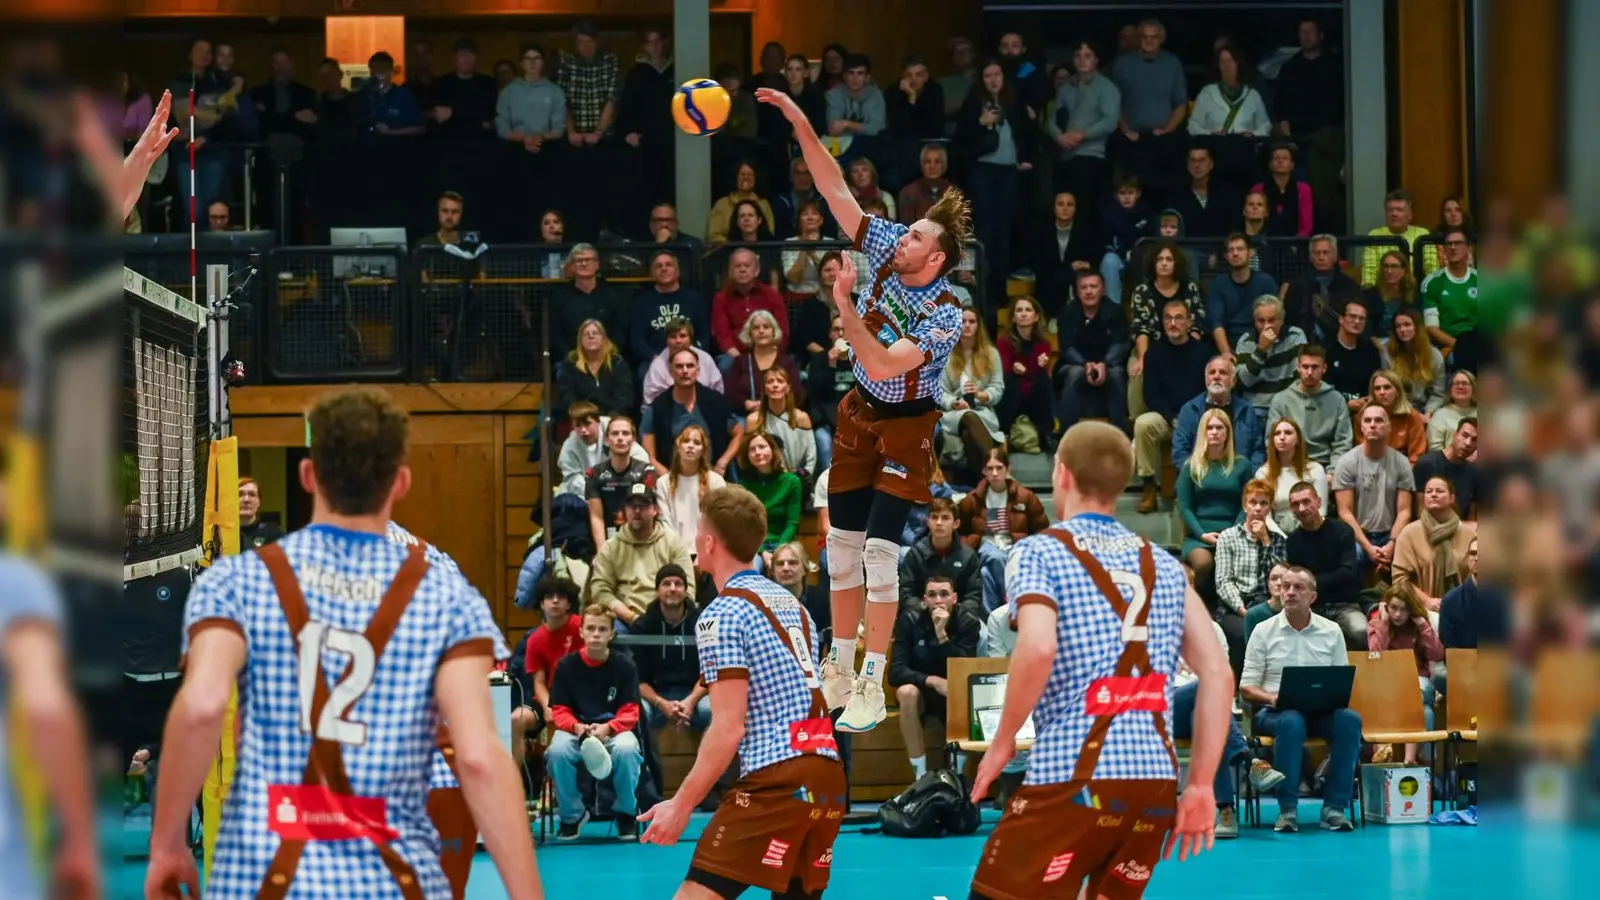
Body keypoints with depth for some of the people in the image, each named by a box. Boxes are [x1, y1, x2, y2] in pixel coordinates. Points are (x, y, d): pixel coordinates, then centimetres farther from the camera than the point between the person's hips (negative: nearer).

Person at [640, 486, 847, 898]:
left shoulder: (722, 614, -5)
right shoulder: (791, 603, 20)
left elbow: (729, 728, -11)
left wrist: (681, 805, -8)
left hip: (779, 781, -9)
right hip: (828, 776, 9)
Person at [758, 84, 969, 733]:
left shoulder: (945, 316, -25)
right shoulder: (885, 251, -9)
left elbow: (880, 364, -33)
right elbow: (836, 190, -9)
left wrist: (844, 305, -32)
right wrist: (801, 125, -17)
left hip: (904, 429, -6)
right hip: (859, 416, 6)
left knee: (880, 551, -11)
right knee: (841, 544, 8)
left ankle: (871, 687, -5)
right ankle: (838, 670, 19)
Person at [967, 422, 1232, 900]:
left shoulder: (1040, 552, 1)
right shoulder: (1165, 566, 17)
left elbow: (1038, 648, -17)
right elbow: (1218, 672, 9)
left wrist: (1002, 743, -5)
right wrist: (1201, 786, 11)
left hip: (1075, 776, -6)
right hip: (1155, 776, 6)